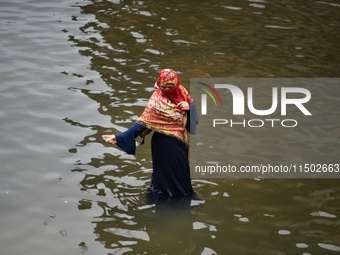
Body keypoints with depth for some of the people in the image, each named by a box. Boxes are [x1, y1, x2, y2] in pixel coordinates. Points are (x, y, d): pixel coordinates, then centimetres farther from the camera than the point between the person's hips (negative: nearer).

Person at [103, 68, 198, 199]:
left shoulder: (181, 91, -8)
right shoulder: (157, 100, -24)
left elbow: (193, 105, 7)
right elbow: (143, 122, -26)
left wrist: (189, 107, -19)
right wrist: (120, 137, -33)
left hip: (180, 140, 6)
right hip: (165, 142, -6)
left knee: (181, 166, 22)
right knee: (167, 168, 9)